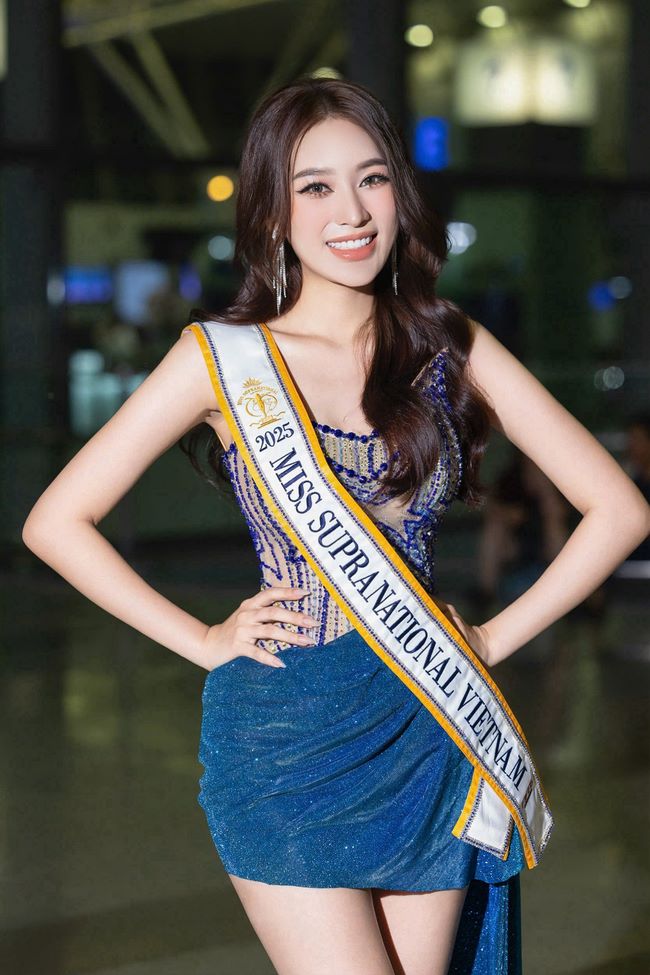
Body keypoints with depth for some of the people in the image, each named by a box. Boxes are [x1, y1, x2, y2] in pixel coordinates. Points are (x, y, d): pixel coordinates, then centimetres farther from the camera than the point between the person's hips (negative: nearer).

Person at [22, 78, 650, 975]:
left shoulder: (450, 348, 4)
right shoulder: (224, 355, -2)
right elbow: (56, 522, -1)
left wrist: (494, 639, 1)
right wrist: (203, 641, -3)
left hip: (428, 733, 3)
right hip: (283, 733, -3)